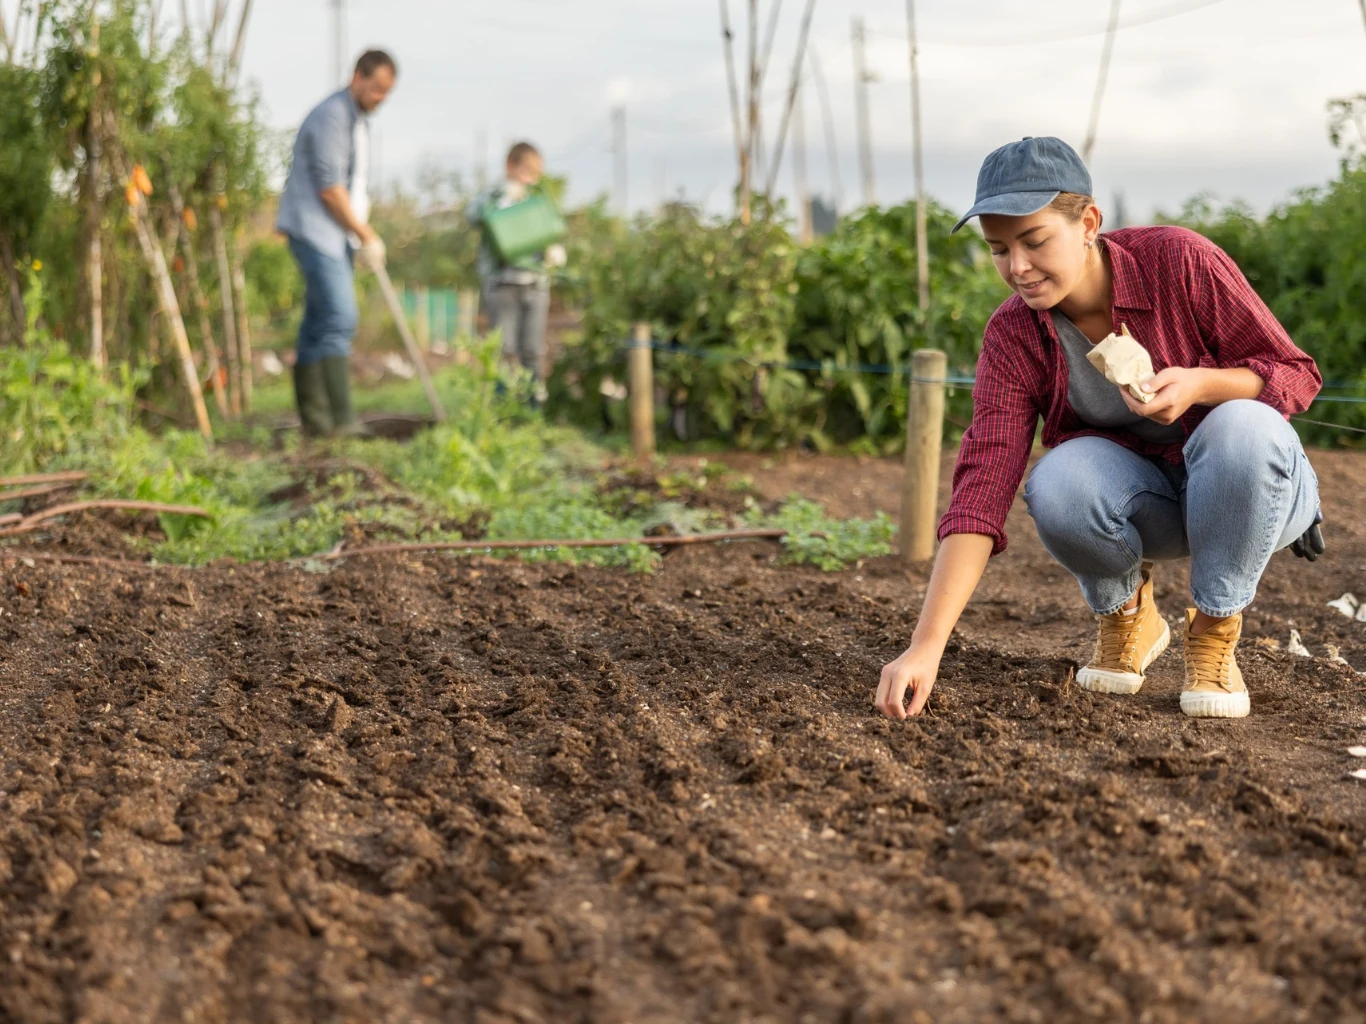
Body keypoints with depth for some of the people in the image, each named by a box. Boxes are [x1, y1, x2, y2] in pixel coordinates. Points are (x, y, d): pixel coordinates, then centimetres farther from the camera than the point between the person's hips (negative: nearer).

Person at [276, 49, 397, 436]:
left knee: (320, 324, 9)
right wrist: (366, 236, -14)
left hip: (336, 235, 10)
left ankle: (314, 418, 11)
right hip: (314, 230, -10)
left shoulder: (358, 120, 17)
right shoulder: (331, 117, -14)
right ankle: (341, 418, -22)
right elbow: (328, 188, -19)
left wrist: (365, 234, 11)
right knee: (339, 317, -18)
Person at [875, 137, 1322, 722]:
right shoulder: (1013, 337, -16)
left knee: (1242, 428, -35)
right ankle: (1125, 614, 2)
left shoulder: (1179, 262, -22)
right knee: (1057, 482, -32)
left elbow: (1295, 376, -13)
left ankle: (1214, 635, -12)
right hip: (1141, 505, 1)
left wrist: (1199, 383, -36)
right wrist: (926, 647, -36)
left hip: (1250, 486, -1)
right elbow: (982, 487, -25)